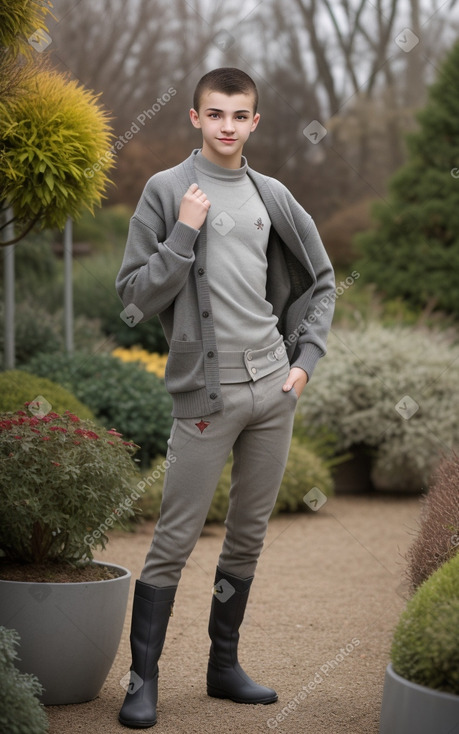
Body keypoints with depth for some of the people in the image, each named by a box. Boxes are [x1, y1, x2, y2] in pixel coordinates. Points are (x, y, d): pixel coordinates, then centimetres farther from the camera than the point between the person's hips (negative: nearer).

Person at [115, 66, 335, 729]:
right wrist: (185, 235, -15)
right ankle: (144, 677, 5)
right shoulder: (167, 191, -2)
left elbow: (320, 281, 19)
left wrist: (306, 358, 9)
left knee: (249, 536, 10)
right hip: (206, 392, -5)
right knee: (175, 539, -4)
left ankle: (224, 665, 22)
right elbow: (135, 294, -5)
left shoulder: (272, 197, 10)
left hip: (273, 387, 5)